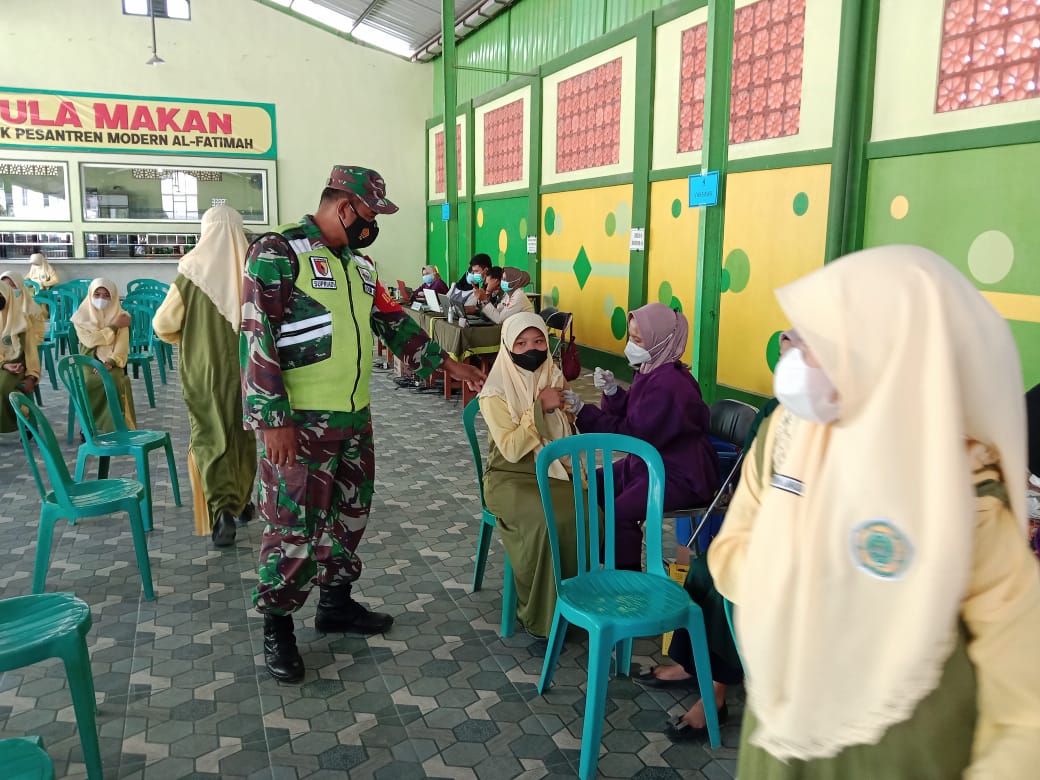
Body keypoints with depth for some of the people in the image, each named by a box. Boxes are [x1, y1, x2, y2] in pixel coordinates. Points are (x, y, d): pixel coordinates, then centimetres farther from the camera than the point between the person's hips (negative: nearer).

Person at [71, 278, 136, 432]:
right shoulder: (81, 316, 8)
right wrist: (114, 326, -6)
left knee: (114, 380, -33)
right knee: (88, 382, -32)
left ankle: (117, 427, -27)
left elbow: (122, 345, -5)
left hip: (112, 363, 0)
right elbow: (90, 340, -9)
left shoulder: (121, 316, 8)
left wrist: (111, 361, -23)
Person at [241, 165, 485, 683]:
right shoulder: (278, 252, -12)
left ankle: (336, 603, 34)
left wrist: (447, 363, 21)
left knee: (350, 513, 16)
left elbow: (392, 321, 23)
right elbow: (257, 338, -17)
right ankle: (277, 627, 17)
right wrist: (274, 419, -21)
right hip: (298, 423, -8)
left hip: (354, 416, 8)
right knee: (293, 524, -1)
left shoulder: (358, 264, 14)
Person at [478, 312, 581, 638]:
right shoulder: (496, 392, -8)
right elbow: (511, 450, -19)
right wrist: (540, 409, -23)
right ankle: (539, 616, -14)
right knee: (546, 521, -33)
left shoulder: (555, 379, 6)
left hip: (554, 474, 5)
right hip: (510, 478, -4)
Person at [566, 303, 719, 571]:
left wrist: (583, 411, -25)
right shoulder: (652, 372, 5)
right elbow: (628, 417, 10)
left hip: (681, 475, -10)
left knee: (620, 513, -27)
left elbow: (632, 434, -26)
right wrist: (612, 392, -9)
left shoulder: (669, 384, -24)